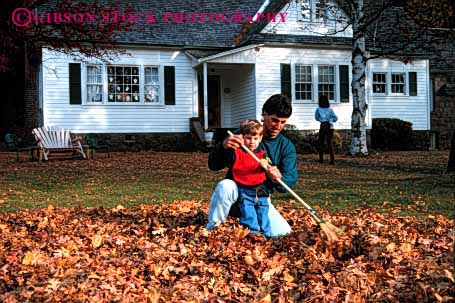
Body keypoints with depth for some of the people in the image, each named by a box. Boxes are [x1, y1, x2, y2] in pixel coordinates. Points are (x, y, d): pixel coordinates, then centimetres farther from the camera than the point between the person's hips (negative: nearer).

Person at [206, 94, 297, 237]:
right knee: (225, 186, -36)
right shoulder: (242, 134, -6)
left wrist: (279, 178, -33)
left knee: (282, 232, -18)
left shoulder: (287, 146, 1)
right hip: (236, 193, -2)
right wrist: (223, 146, -33)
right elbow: (213, 166, -11)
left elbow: (291, 181, -8)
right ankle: (212, 229, -17)